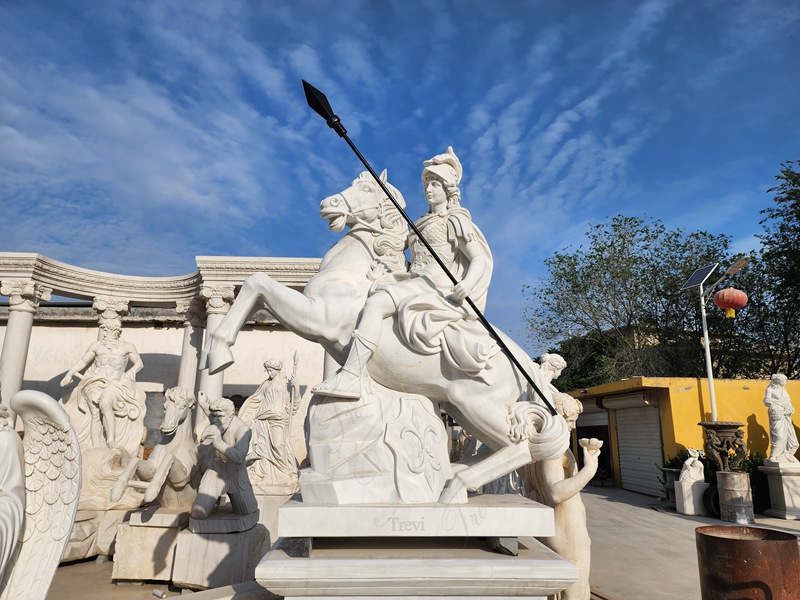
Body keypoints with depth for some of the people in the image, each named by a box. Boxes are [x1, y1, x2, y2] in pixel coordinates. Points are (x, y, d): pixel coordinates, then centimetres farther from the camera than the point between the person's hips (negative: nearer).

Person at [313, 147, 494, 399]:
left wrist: (468, 283, -27)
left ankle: (350, 376, -34)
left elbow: (481, 259, -8)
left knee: (375, 303, -28)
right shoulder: (425, 223, 24)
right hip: (417, 283, 10)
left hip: (435, 287, -10)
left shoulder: (455, 221, -1)